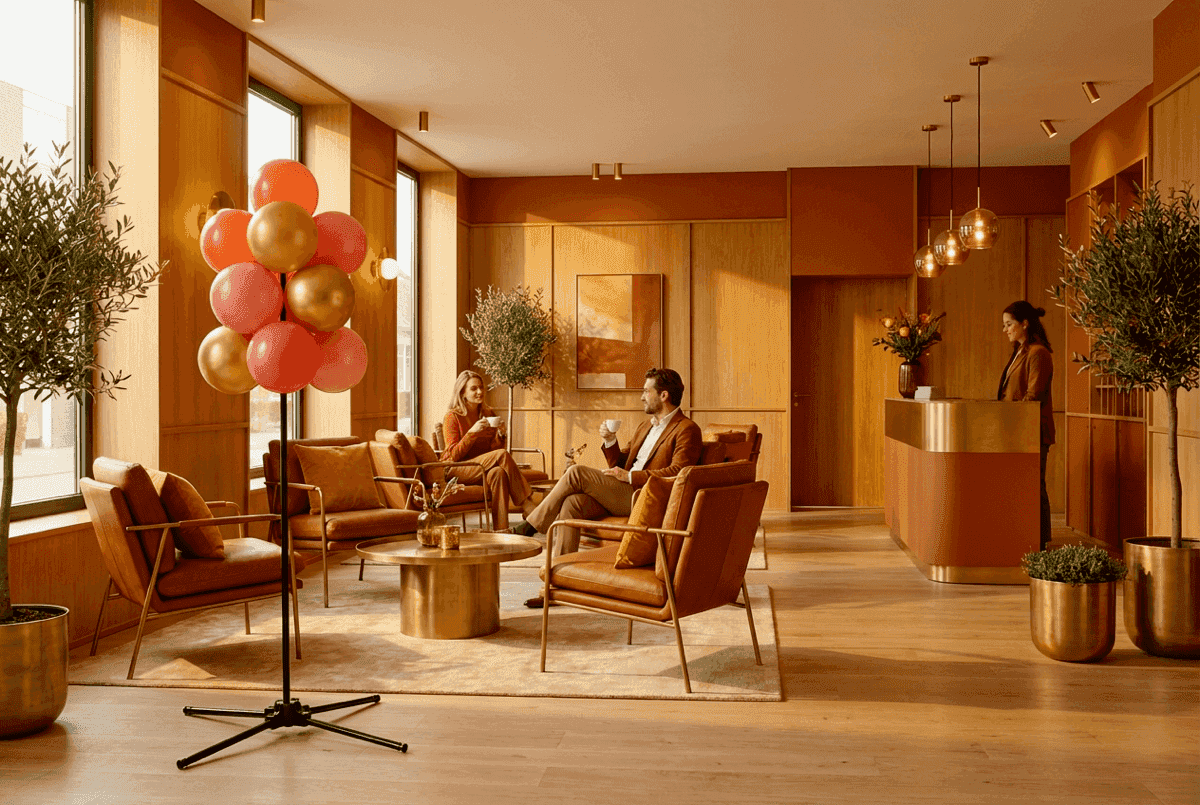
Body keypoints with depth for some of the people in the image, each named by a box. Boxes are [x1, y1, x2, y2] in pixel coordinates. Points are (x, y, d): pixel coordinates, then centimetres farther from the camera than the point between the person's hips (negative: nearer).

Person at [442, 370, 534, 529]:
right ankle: (528, 507, -28)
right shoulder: (452, 417, -5)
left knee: (498, 473, -34)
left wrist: (501, 434, -10)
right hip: (456, 470, -5)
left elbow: (495, 448, 11)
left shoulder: (488, 413, 12)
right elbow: (454, 455, -12)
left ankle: (501, 529, -39)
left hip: (484, 467, 5)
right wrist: (472, 432, -21)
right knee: (502, 455, -29)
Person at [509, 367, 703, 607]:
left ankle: (531, 525, -3)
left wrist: (630, 477, -15)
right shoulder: (645, 427, 27)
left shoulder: (687, 429, -1)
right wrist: (610, 441, 7)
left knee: (576, 472, -18)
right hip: (620, 497, 8)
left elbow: (678, 472, -15)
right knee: (572, 502, -20)